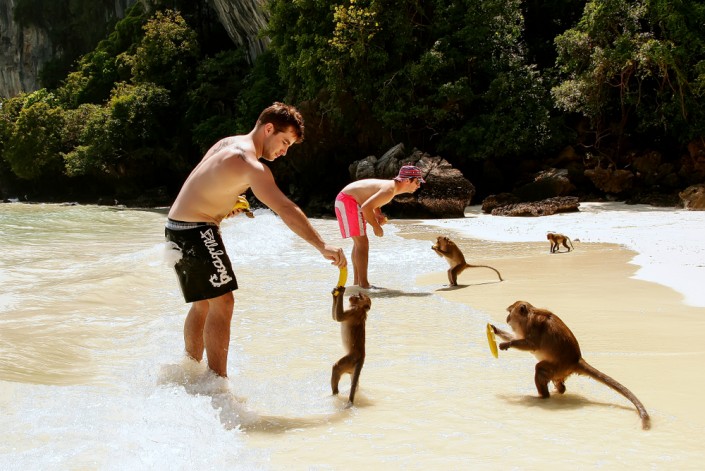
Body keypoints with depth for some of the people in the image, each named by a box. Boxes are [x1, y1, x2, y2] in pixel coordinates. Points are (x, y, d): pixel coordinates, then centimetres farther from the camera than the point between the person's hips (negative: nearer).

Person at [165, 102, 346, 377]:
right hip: (195, 231, -10)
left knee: (203, 303, 18)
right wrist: (322, 246, -35)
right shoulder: (250, 164, -21)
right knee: (222, 303, -9)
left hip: (179, 227, 10)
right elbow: (285, 209, -31)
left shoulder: (229, 143, 10)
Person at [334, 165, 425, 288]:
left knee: (359, 243, 16)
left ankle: (357, 281, 24)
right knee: (362, 243, -10)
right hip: (348, 201, -11)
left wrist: (379, 216, 2)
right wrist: (376, 226, -17)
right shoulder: (389, 190, -23)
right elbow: (366, 207, -29)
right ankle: (363, 284, -10)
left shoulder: (392, 186, 9)